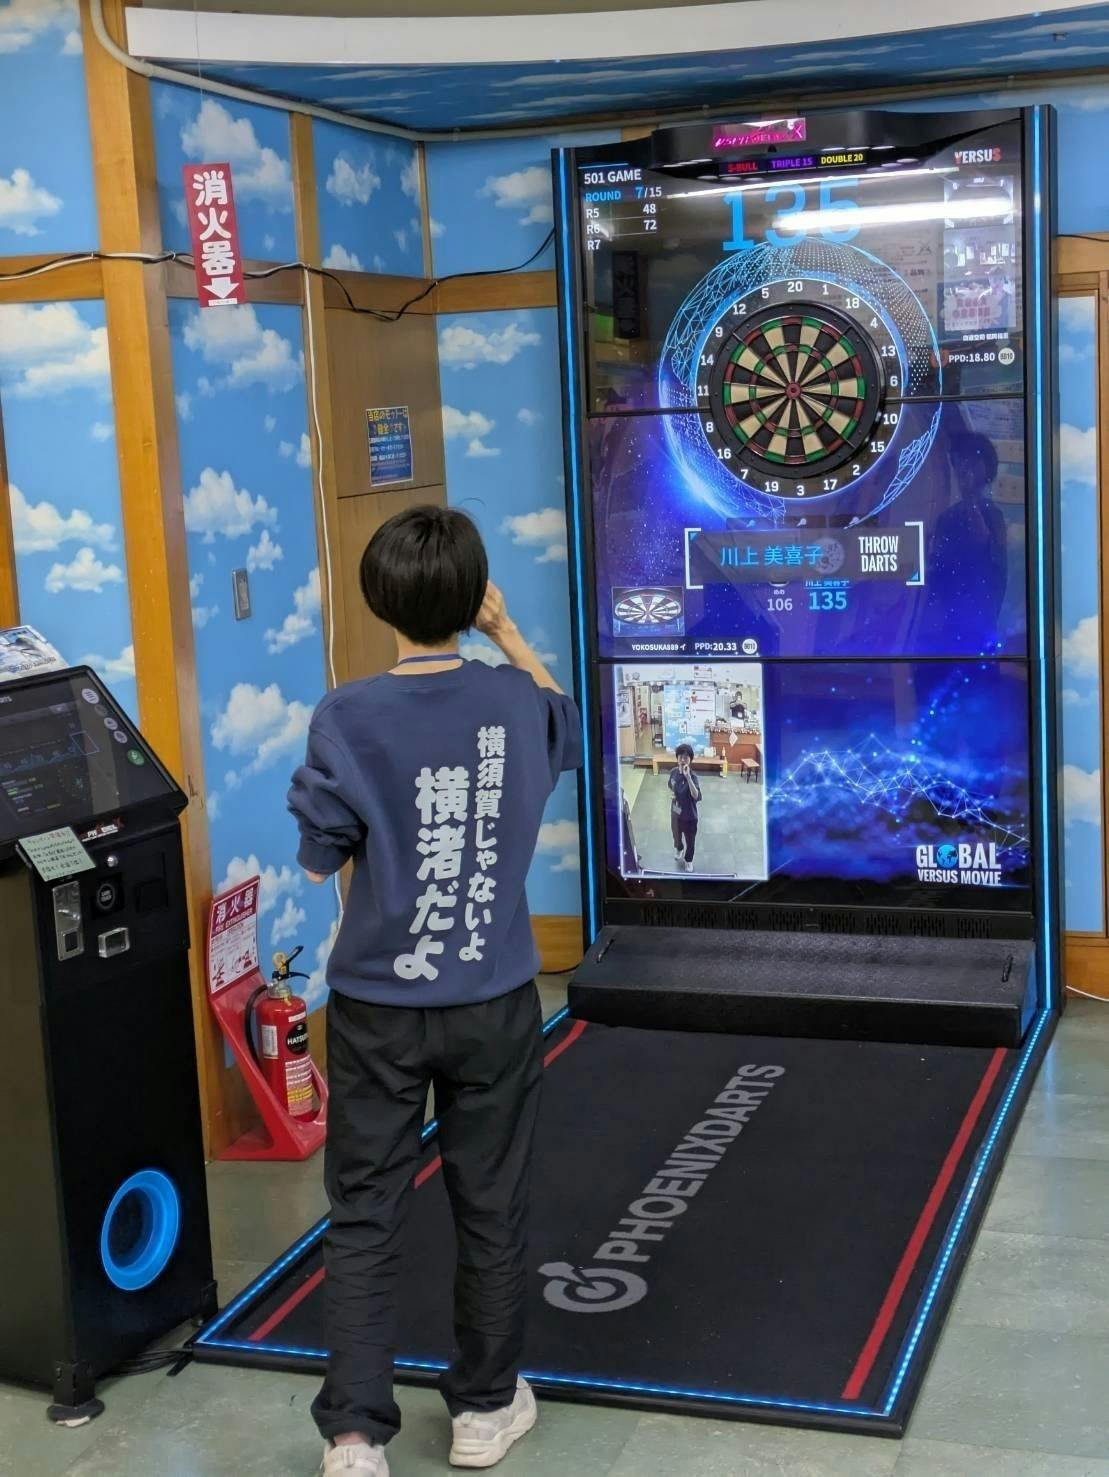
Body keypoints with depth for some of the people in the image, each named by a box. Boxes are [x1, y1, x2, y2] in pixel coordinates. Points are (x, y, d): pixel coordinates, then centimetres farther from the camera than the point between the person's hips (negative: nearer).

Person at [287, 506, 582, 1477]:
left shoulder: (348, 718, -15)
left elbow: (319, 860, -7)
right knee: (492, 1211, 15)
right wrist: (505, 632, 16)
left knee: (364, 1219, 9)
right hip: (493, 1004, 2)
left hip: (378, 1006, -2)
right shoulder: (515, 702, -7)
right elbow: (565, 724, 19)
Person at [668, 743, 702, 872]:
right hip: (675, 812, 5)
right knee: (676, 835, 29)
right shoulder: (674, 772, -11)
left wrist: (687, 776, -52)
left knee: (690, 840, 17)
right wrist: (671, 794, -12)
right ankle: (679, 850, 60)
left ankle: (688, 860, 43)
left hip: (689, 815, -5)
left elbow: (696, 795, -45)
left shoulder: (692, 776, -28)